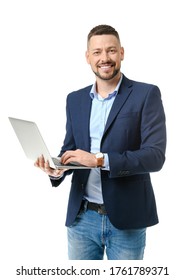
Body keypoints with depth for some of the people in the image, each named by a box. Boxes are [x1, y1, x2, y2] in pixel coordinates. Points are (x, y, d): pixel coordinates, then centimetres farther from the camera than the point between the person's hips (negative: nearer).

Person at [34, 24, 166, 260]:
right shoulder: (75, 99, 9)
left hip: (126, 219, -3)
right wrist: (58, 168, -9)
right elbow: (69, 150, 14)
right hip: (82, 217, 4)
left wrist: (99, 159, -23)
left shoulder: (146, 94, -6)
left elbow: (155, 156, -14)